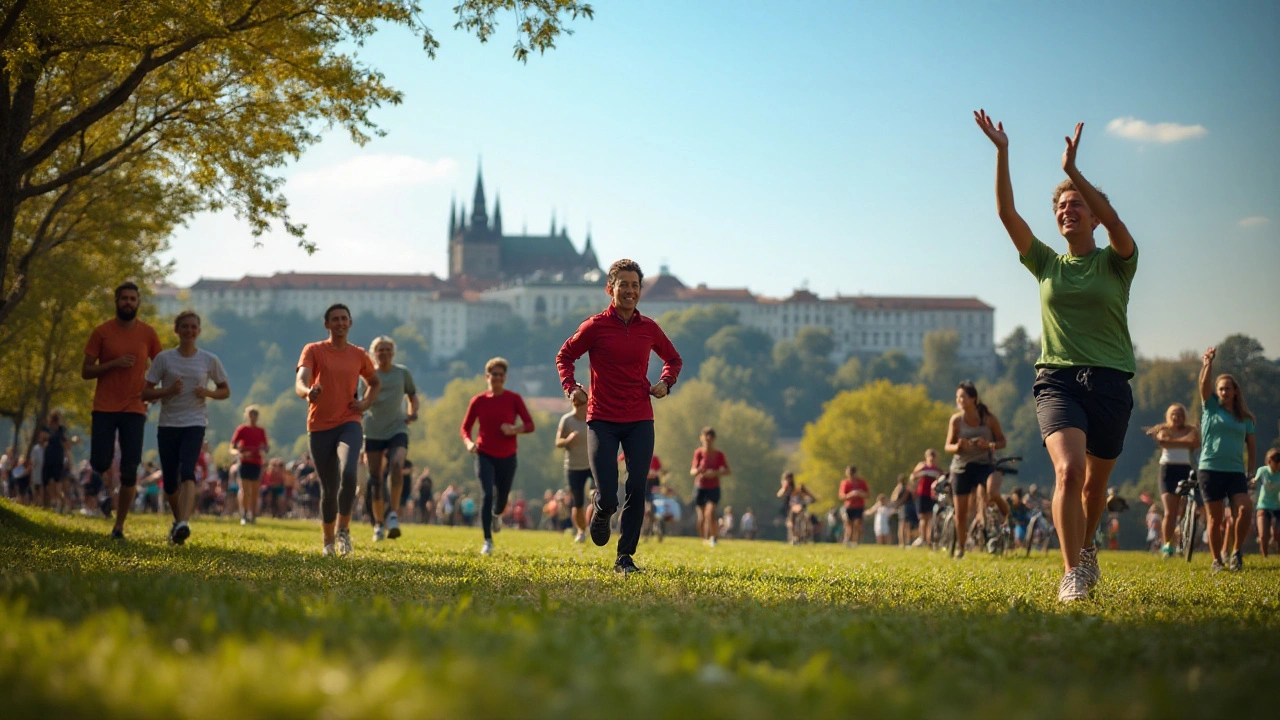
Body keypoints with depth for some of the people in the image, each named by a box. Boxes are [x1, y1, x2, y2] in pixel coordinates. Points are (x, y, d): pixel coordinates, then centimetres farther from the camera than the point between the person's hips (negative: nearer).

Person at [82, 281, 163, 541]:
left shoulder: (148, 333, 4)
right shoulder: (101, 332, 0)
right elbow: (86, 371, -1)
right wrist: (114, 363, -15)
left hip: (134, 409, 1)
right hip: (104, 408, -1)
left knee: (129, 471, -5)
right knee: (100, 464, -10)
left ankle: (119, 526, 5)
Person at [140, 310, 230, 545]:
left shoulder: (209, 360, 4)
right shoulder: (164, 358, 2)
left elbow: (225, 391, 14)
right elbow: (145, 393, 1)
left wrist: (208, 392, -8)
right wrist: (168, 390, -16)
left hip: (194, 424, -2)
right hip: (167, 424, 2)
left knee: (187, 472, -23)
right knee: (170, 482, 6)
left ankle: (183, 524, -36)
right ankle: (178, 519, 31)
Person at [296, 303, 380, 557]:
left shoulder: (359, 355, 9)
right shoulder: (313, 351, 0)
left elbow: (375, 382, 27)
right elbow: (300, 381, -16)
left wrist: (366, 403, 7)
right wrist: (308, 390, -40)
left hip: (349, 424, 1)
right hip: (319, 427, 0)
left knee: (348, 473, -25)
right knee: (328, 488, 4)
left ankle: (343, 529, -9)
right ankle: (328, 541, 22)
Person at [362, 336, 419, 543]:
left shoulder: (403, 372, 6)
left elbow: (412, 394, 20)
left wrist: (413, 411, 1)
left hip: (397, 429, -1)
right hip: (373, 432, 1)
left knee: (396, 465, -27)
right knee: (375, 478, 2)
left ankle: (394, 513, -20)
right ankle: (379, 523, 14)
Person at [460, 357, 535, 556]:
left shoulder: (514, 399, -3)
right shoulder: (478, 401, -1)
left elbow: (530, 425, -4)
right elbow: (466, 427, 6)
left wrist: (515, 429, -24)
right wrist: (469, 442, -14)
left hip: (507, 457, 1)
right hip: (485, 455, -1)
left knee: (502, 496, 12)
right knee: (487, 494, -17)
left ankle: (496, 515, 51)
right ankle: (487, 541, -11)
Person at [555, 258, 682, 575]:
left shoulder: (649, 328, 6)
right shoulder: (596, 326, -3)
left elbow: (673, 359, 22)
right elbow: (564, 356, 9)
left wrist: (665, 382, 3)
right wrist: (571, 387, -7)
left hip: (640, 421, 3)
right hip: (602, 420, -3)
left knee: (637, 490, -5)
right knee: (607, 496, -9)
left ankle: (625, 558, 7)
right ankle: (600, 513, 29)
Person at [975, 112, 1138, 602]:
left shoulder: (1116, 263, 5)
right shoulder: (1047, 263, 11)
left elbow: (1114, 221, -17)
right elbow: (1007, 214, 0)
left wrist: (1072, 170, -24)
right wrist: (1002, 154, -10)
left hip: (1109, 381, 0)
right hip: (1057, 379, 0)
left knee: (1095, 482, 11)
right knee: (1069, 469, -24)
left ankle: (1086, 548, 39)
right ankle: (1073, 573, -22)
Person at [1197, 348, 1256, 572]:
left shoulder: (1245, 418, 15)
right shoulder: (1211, 407, 9)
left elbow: (1251, 446, 19)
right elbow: (1204, 383, -8)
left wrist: (1251, 470, 7)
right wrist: (1208, 363, -24)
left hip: (1236, 471, 2)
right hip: (1211, 469, -2)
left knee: (1244, 510, -17)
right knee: (1215, 518, 0)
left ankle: (1237, 552, 1)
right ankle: (1217, 560, 10)